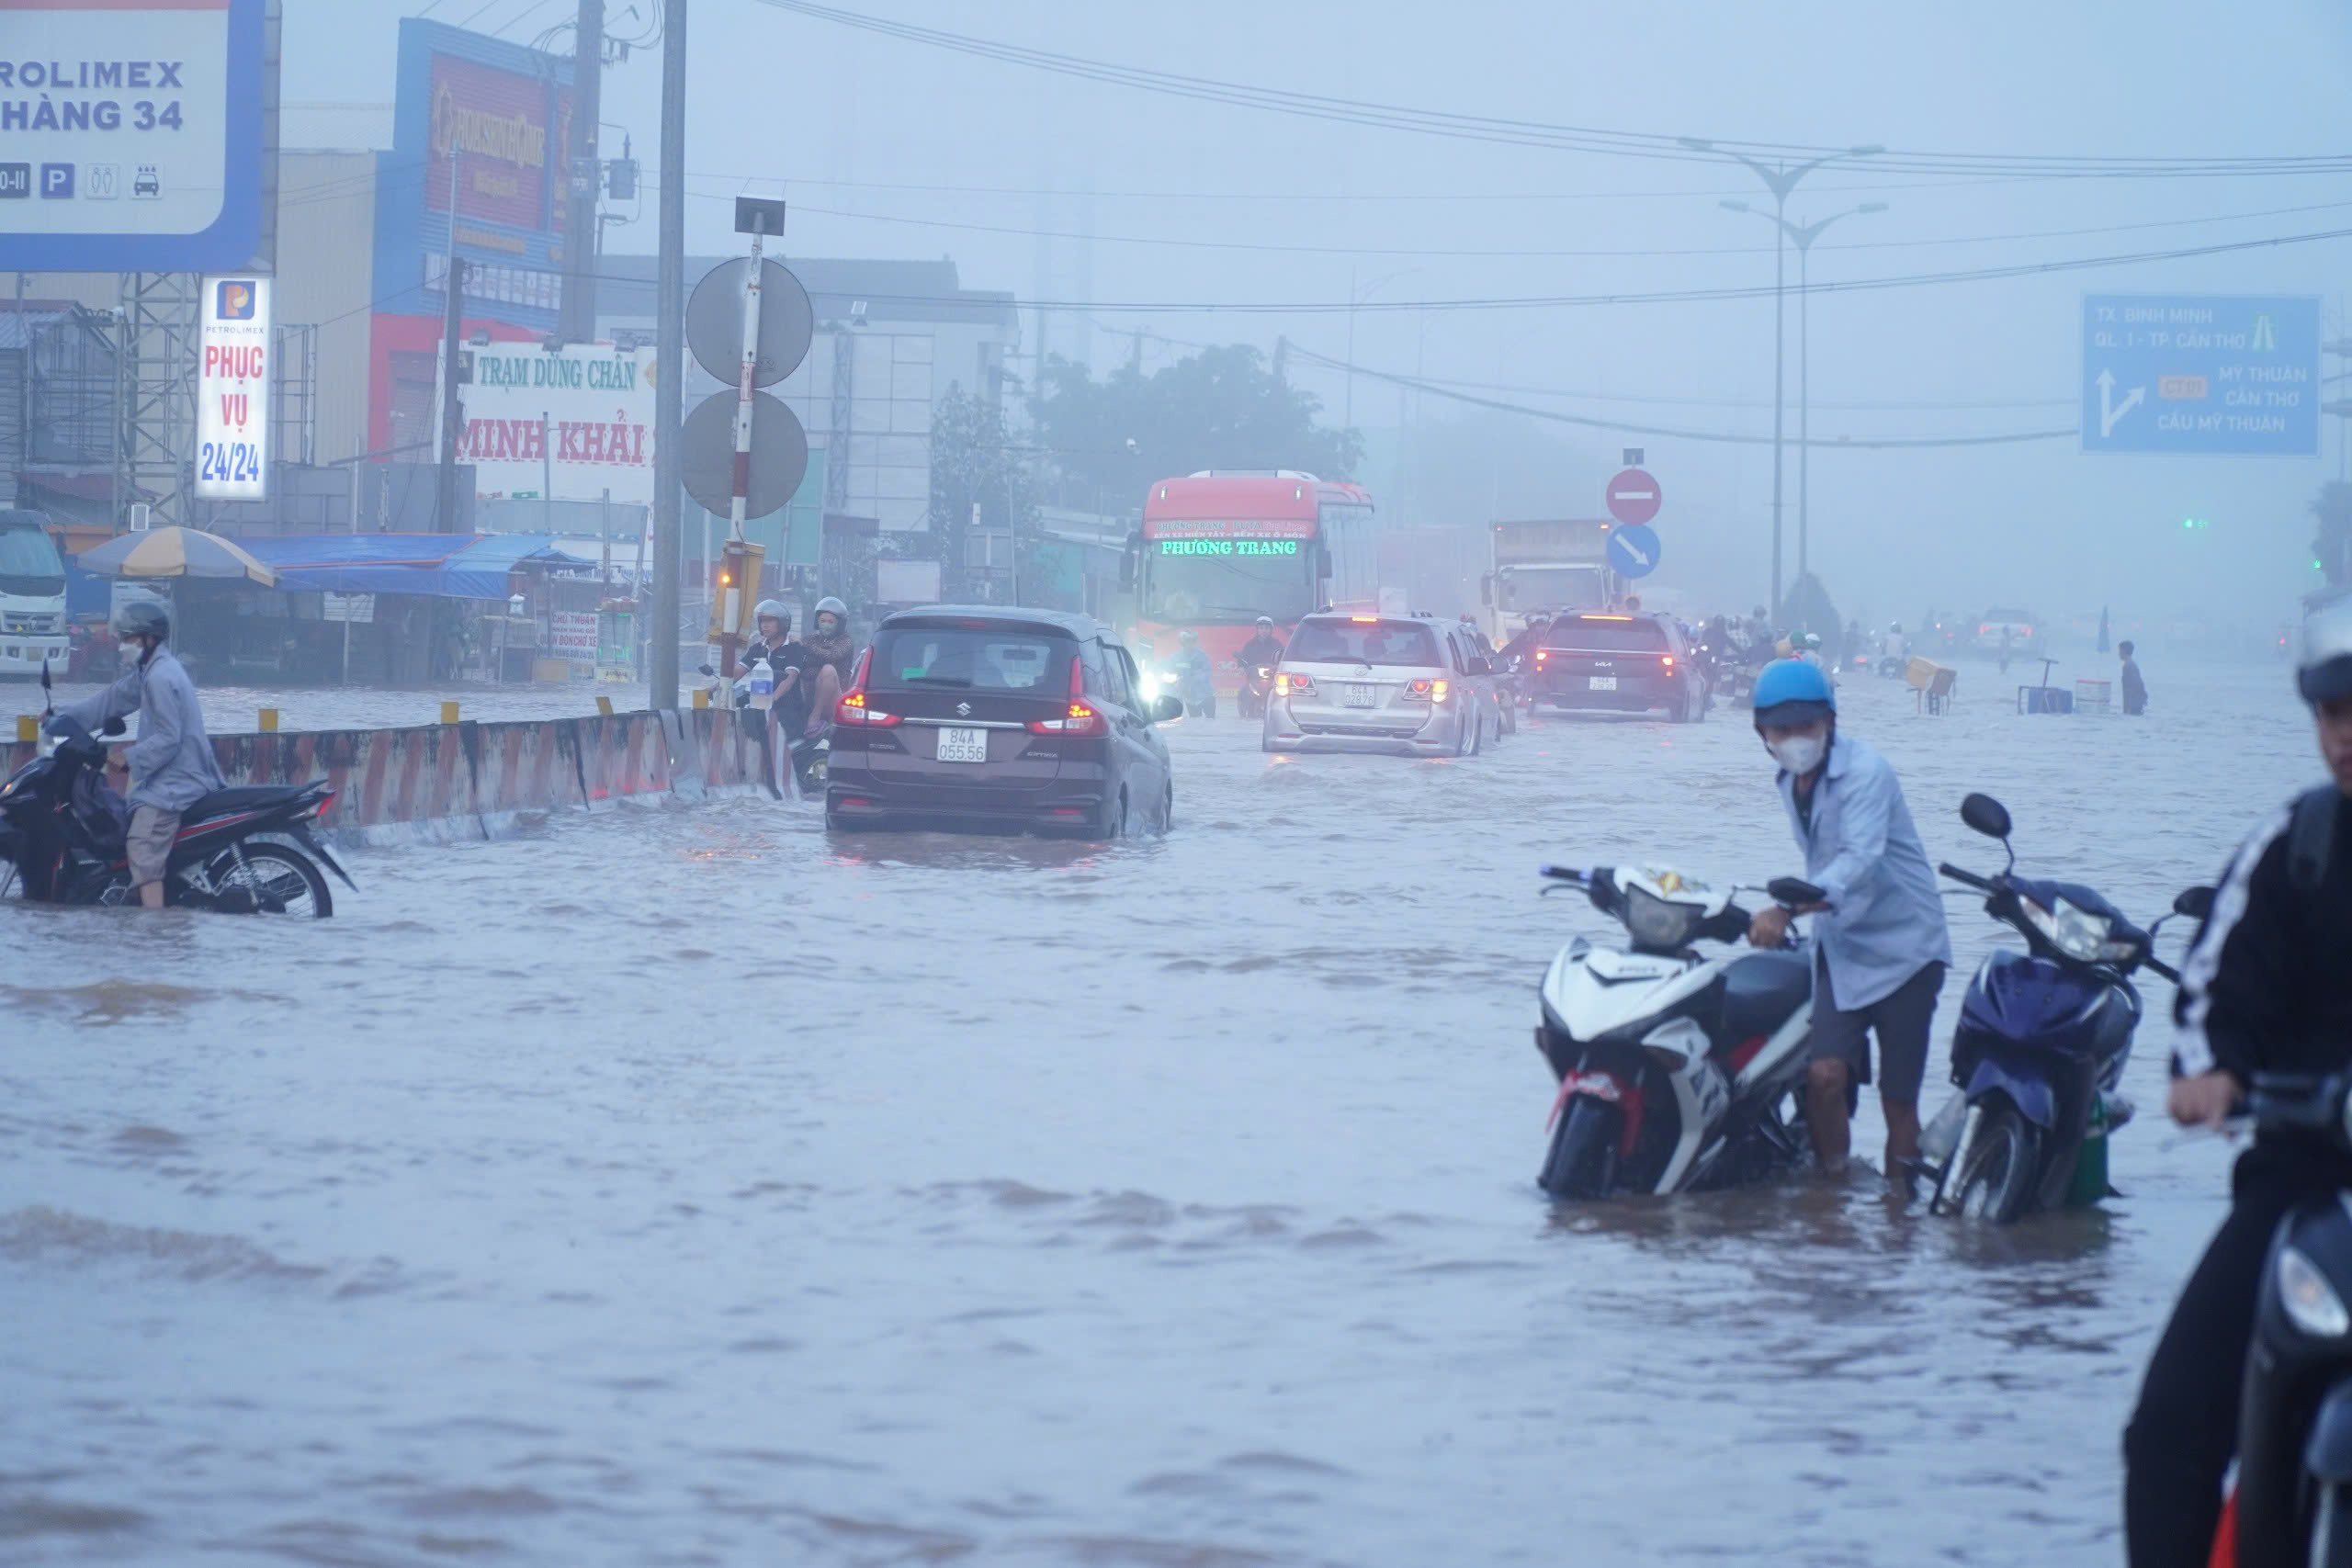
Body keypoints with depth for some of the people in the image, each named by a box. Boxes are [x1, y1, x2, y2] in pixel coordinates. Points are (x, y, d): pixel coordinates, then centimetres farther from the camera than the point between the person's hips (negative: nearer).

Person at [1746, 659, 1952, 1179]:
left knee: (1898, 1095, -2)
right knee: (1825, 1072, -15)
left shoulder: (1865, 772, -18)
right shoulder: (1792, 782, 7)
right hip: (1840, 948, 5)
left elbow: (1860, 860, -33)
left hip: (1903, 947, -5)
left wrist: (1789, 910, -44)